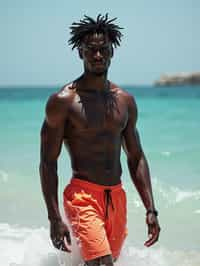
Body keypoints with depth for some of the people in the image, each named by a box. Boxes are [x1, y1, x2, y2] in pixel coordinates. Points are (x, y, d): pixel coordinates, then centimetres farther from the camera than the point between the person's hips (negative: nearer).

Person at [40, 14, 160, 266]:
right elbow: (48, 163, -8)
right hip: (82, 195, -6)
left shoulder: (125, 101, 9)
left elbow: (136, 158, 14)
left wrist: (151, 210, 7)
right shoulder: (63, 101, -7)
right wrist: (54, 219, -15)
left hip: (117, 197, 6)